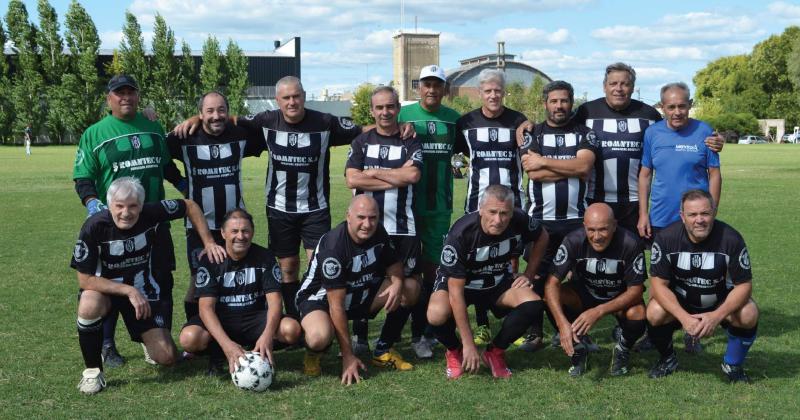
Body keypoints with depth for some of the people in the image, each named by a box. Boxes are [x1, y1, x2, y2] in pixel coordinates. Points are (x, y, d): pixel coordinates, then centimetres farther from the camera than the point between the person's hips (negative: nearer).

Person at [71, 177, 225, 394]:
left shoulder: (152, 213, -20)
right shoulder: (94, 227, -25)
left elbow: (190, 206, -2)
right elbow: (85, 279, -23)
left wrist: (209, 243, -5)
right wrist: (129, 291, -28)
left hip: (144, 289, 2)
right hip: (104, 287, -2)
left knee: (167, 358, -6)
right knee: (89, 307, -40)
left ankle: (149, 338, 33)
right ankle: (92, 371, -14)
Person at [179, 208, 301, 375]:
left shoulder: (265, 257, -6)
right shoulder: (210, 260, -10)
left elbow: (274, 300, -13)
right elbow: (206, 307, -18)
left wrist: (267, 335, -34)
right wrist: (227, 343, -35)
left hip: (255, 318, 1)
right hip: (220, 320, -1)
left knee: (292, 329, -28)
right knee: (189, 338, -33)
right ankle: (218, 351, 0)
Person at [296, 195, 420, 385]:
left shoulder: (378, 233, -10)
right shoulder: (333, 246, -30)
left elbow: (394, 264, 8)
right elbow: (336, 305, -29)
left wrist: (398, 284, -19)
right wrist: (348, 357, -28)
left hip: (360, 294, 7)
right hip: (320, 297, -7)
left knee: (411, 288, -9)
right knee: (320, 337, -40)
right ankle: (312, 355, 0)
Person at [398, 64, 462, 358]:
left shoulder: (453, 119, 8)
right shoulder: (404, 114, -1)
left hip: (440, 206, 3)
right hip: (409, 204, -3)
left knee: (433, 268, 9)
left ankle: (429, 330, 20)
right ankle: (418, 334, 5)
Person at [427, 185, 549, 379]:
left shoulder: (519, 221, -21)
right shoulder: (461, 233, -32)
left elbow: (542, 236, 6)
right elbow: (456, 292, -30)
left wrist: (528, 274, -3)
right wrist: (469, 344, -30)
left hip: (498, 282, 4)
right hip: (458, 282, -3)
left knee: (533, 305, -25)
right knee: (437, 315, -35)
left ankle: (495, 352, 1)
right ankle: (455, 351, 1)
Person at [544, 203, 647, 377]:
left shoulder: (630, 243, -28)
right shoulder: (573, 241, -25)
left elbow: (636, 289, -24)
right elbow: (552, 283, -28)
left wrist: (598, 312, -37)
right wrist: (563, 323, -43)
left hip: (620, 298, -1)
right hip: (583, 293, 2)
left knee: (637, 315, -34)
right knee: (553, 297, -27)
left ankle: (623, 349, 3)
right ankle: (578, 349, -2)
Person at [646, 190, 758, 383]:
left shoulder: (730, 238, -21)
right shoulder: (666, 238, -20)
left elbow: (744, 284, -17)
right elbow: (659, 284, -19)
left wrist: (717, 316, -33)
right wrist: (684, 317, -33)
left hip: (720, 303, 0)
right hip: (678, 302, 0)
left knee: (748, 315, -28)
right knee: (655, 314, -30)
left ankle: (733, 364, 2)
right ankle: (667, 359, 4)